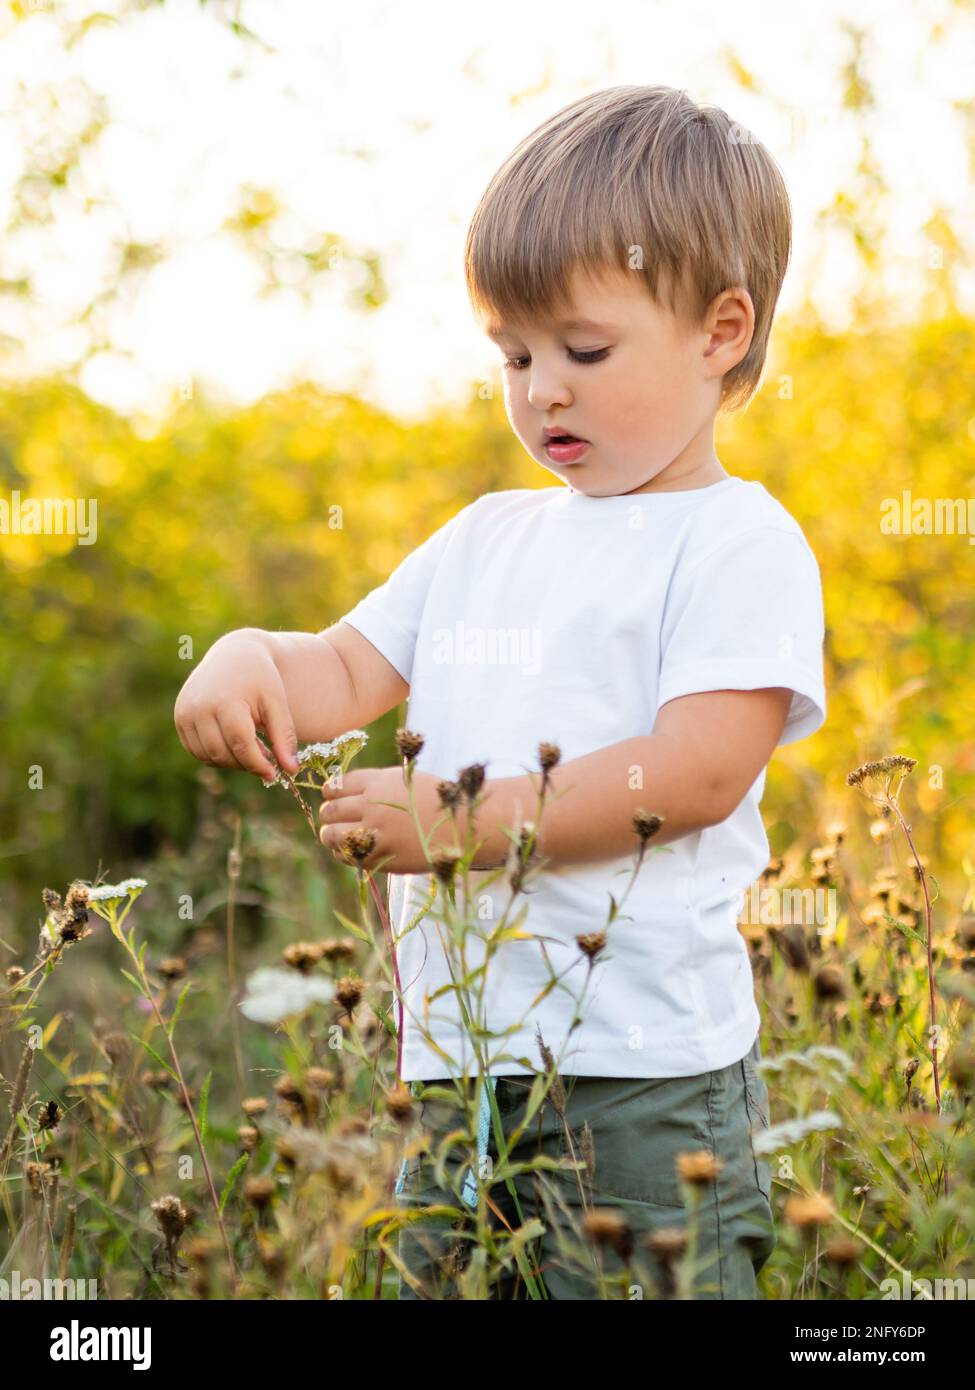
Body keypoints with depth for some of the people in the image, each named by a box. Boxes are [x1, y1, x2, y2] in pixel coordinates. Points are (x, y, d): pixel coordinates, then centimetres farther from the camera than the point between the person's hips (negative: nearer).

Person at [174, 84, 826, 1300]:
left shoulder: (738, 543, -6)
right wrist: (253, 662, -6)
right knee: (435, 1284, 14)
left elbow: (698, 771, -16)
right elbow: (351, 670, 18)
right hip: (460, 1071, 7)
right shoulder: (485, 538, 18)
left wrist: (459, 817, -18)